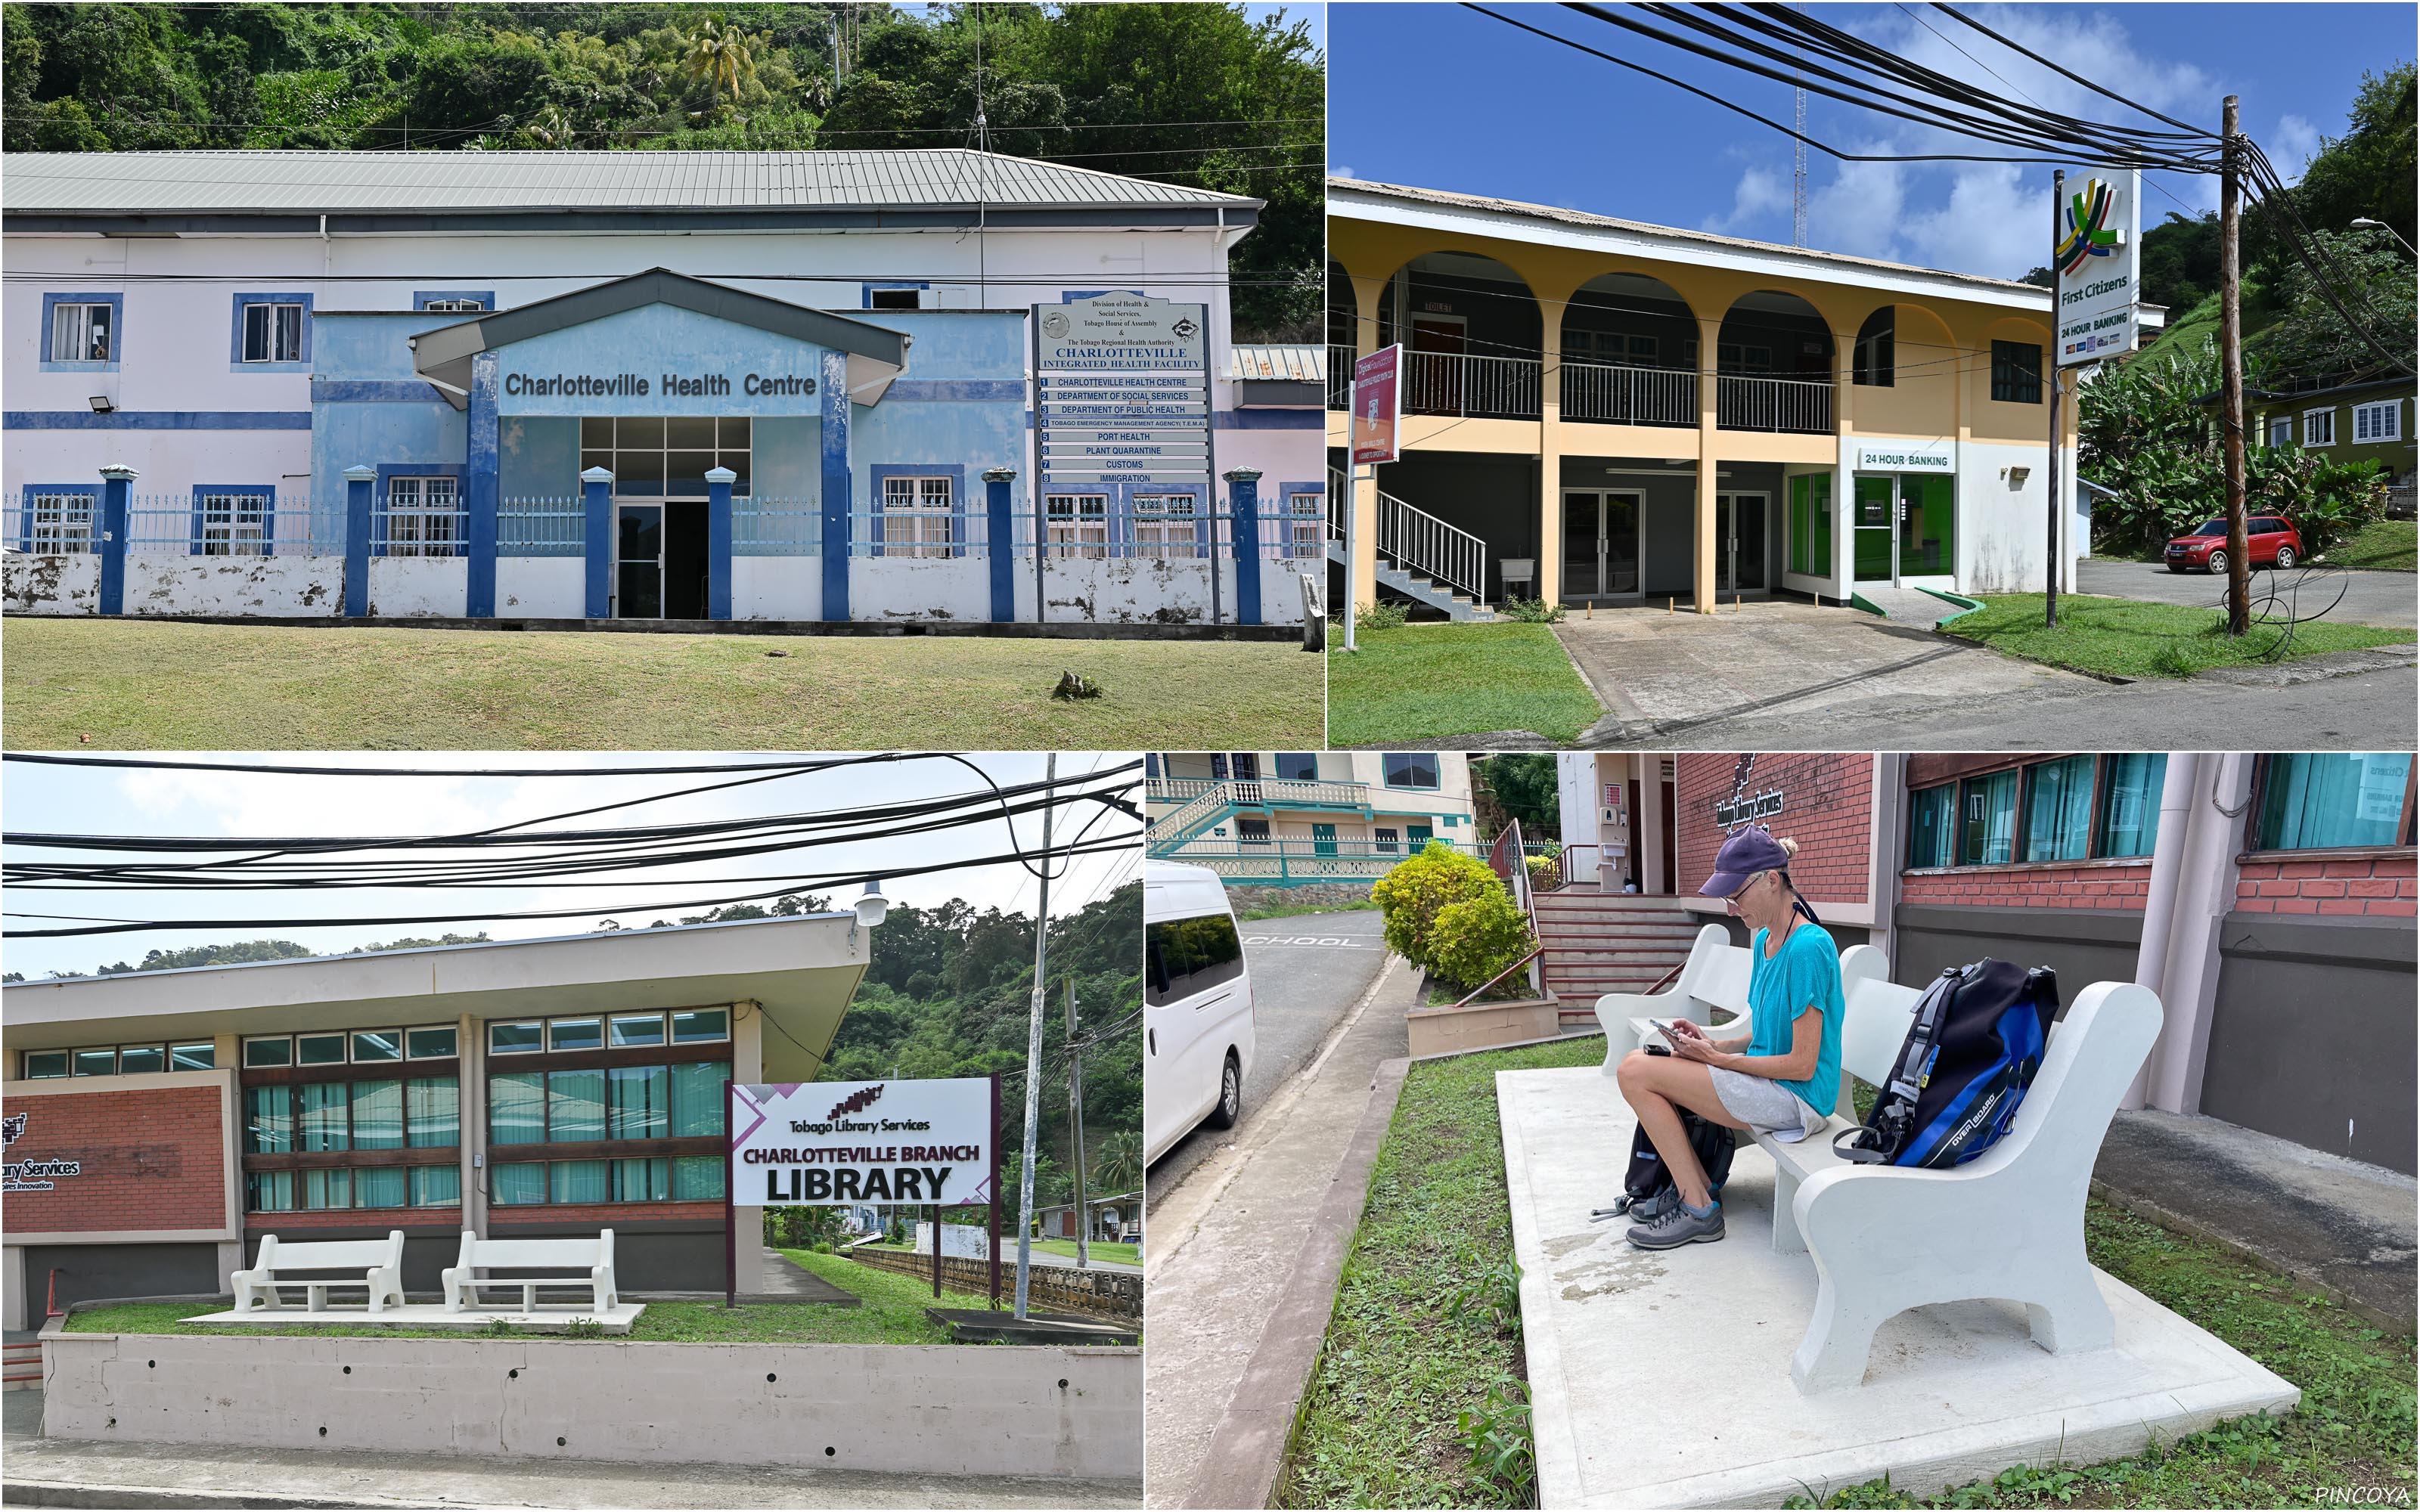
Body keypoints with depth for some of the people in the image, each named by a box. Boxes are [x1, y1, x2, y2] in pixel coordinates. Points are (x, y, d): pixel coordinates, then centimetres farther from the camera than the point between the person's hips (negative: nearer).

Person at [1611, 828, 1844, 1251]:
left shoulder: (1809, 949, -21)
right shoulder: (1763, 939, 8)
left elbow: (1802, 1065, -21)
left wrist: (1717, 1058, -16)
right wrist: (1717, 1045, -1)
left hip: (1795, 1097, -10)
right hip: (1766, 1076, 10)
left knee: (1636, 1073, -15)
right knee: (1638, 1062, 8)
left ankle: (1699, 1210, -6)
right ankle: (1692, 1185, 12)